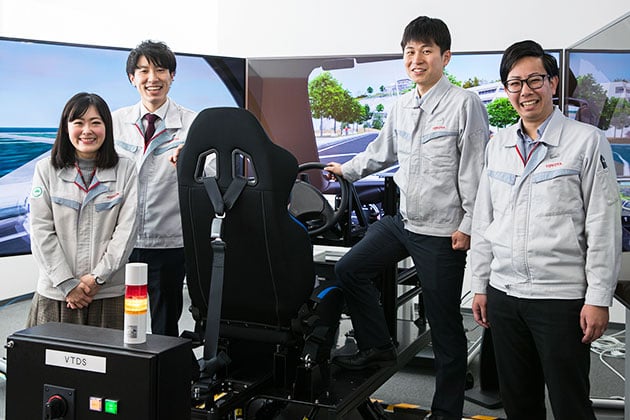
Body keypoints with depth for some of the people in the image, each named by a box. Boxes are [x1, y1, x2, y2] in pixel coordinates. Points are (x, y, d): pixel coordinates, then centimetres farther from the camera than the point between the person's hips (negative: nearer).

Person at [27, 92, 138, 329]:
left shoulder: (125, 171, 3)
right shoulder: (46, 170, 5)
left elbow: (126, 230, -2)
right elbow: (41, 231, 0)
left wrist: (98, 277, -9)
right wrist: (67, 283, -7)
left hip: (110, 292, 0)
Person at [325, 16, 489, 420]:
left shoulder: (465, 104, -11)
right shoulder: (401, 108, 9)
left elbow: (475, 169, -14)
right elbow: (381, 151, 26)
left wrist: (469, 224, -16)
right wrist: (347, 170, 34)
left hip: (443, 231, -7)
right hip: (402, 220, 7)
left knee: (445, 324, 3)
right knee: (349, 268, 10)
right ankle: (377, 347, 26)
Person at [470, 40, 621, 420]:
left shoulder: (587, 141, -6)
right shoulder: (498, 145, 9)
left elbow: (604, 226, -8)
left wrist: (598, 298, -10)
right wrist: (480, 285, 12)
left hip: (561, 298, -5)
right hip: (503, 294, 5)